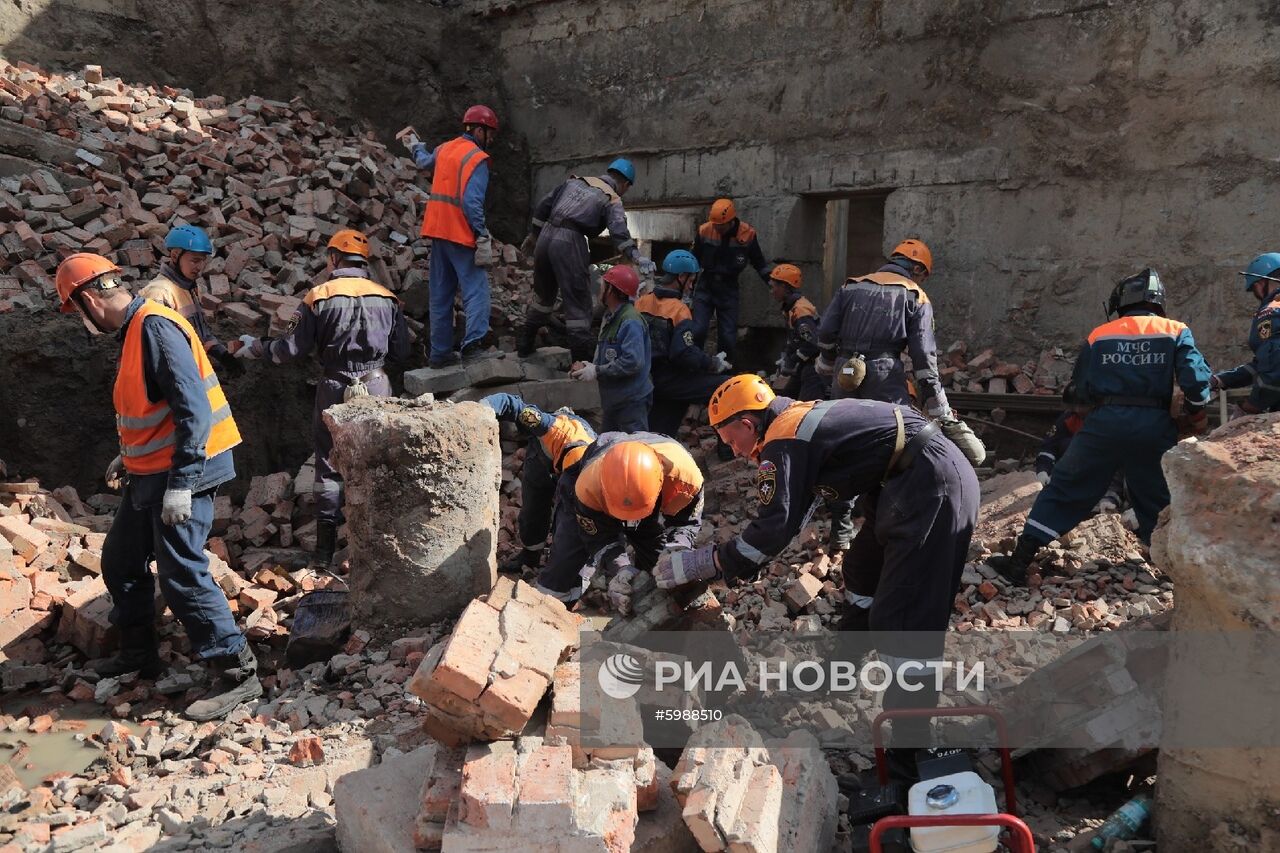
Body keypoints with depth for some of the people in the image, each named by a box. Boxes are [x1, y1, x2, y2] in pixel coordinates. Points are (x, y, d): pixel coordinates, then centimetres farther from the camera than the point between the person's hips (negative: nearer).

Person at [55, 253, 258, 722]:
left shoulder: (156, 327, -19)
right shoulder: (135, 329, 12)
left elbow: (193, 410, -25)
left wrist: (180, 486, -25)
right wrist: (129, 456, 25)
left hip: (182, 473, -10)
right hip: (150, 473, 10)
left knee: (182, 577, -10)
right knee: (120, 562, 20)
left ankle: (239, 674, -1)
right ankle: (139, 652, 37)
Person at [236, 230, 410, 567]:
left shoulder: (319, 297, -6)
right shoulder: (387, 298, 0)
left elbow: (291, 349, -6)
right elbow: (401, 352, 4)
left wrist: (257, 347, 12)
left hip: (335, 391, -1)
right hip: (377, 388, 2)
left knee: (330, 468, 8)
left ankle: (325, 551, 11)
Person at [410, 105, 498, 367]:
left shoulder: (444, 149, 13)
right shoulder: (477, 159, -11)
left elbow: (424, 162, 36)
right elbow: (471, 202, -21)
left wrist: (418, 148, 59)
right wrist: (483, 237, -22)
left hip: (438, 231, 8)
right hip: (461, 235, -8)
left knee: (441, 295, 11)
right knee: (476, 289, -11)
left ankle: (440, 352, 14)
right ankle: (473, 342, -28)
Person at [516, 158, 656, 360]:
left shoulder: (576, 181, 20)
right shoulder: (612, 200, 2)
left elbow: (544, 205, 21)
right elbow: (619, 232, -17)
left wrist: (534, 234, 29)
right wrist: (636, 257, -27)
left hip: (546, 236, 7)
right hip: (569, 244, -6)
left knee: (543, 295, 24)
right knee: (578, 301, -1)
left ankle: (524, 343, 35)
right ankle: (582, 356, -3)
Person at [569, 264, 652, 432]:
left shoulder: (630, 321, -20)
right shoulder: (610, 316, 12)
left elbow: (633, 362, -28)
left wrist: (597, 372, -20)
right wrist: (590, 366, 2)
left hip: (632, 401, -10)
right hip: (612, 399, 10)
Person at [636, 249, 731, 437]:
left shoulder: (640, 303, 5)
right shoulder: (679, 310, -14)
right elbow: (684, 354, -21)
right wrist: (713, 363, -8)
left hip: (648, 378, 8)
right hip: (670, 379, -8)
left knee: (656, 435, 15)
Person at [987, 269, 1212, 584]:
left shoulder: (1099, 335, 10)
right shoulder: (1176, 332, 8)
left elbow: (1082, 387, 9)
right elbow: (1195, 380, -3)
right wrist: (1196, 414, 14)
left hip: (1105, 422, 0)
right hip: (1154, 425, 0)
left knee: (1065, 488, 8)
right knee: (1159, 499, 18)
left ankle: (1019, 561, 5)